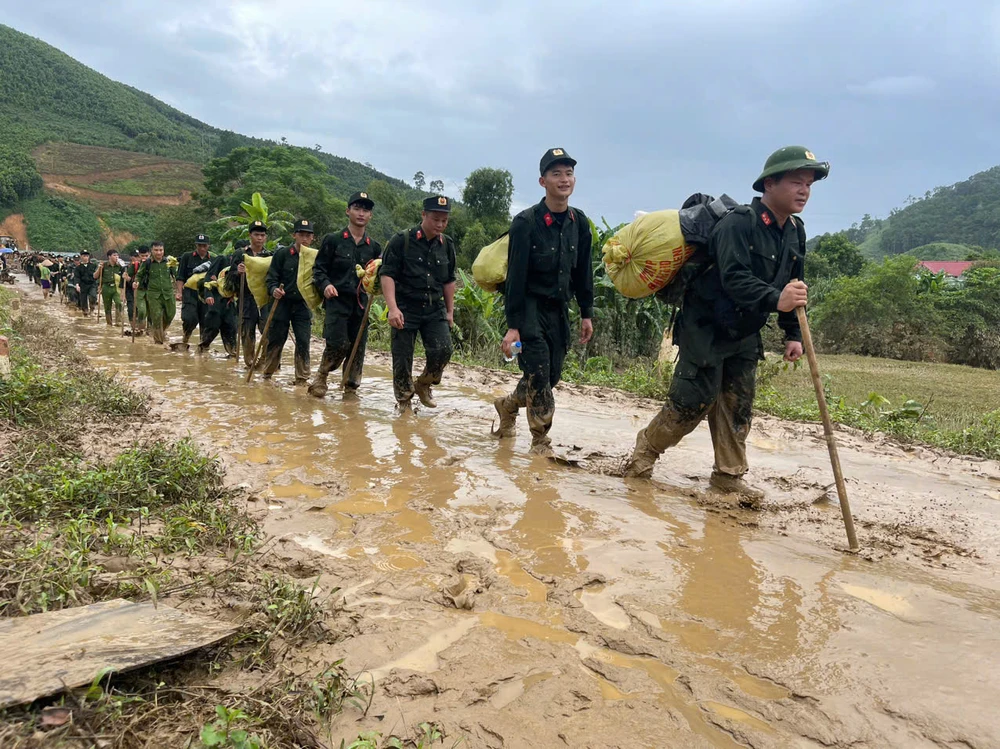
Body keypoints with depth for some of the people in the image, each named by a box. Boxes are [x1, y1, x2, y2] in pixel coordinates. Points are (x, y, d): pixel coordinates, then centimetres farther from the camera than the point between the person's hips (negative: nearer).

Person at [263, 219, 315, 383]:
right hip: (281, 303, -1)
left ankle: (302, 378, 7)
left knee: (303, 342, -3)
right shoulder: (282, 254, -2)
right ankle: (267, 374, 24)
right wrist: (274, 290, -21)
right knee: (275, 340, 7)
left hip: (303, 306, 1)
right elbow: (271, 277, -2)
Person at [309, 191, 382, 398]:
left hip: (361, 303, 4)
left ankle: (350, 389, 16)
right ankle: (320, 378, 7)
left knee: (358, 347, 4)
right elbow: (318, 269, 2)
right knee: (338, 343, -15)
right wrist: (325, 285, -17)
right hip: (337, 300, -4)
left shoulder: (374, 247, 12)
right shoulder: (333, 240, 3)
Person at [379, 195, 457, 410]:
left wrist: (450, 311, 16)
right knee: (402, 358, 1)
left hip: (435, 309, 3)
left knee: (443, 350, -14)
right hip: (405, 309, -3)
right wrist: (393, 308, -21)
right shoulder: (402, 241, -7)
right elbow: (387, 274, -11)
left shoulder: (447, 244, 8)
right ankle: (404, 401, 19)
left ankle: (424, 384, 14)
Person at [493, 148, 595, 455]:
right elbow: (516, 276, -15)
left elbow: (583, 272, 11)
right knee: (538, 375, -10)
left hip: (559, 310, 6)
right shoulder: (526, 222, -13)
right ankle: (541, 440, 9)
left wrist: (586, 314, 9)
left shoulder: (580, 223, 4)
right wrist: (512, 326, -18)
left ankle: (508, 405, 34)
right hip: (530, 307, -6)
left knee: (552, 375, 9)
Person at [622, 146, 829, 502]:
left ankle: (728, 474, 19)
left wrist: (793, 334, 8)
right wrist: (774, 300, -48)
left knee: (738, 406, 9)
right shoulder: (738, 223, -22)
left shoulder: (795, 232, 5)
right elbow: (735, 279, -34)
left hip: (744, 335, 8)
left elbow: (790, 287, 13)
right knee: (693, 401, -4)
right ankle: (646, 448, 18)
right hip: (706, 328, -8)